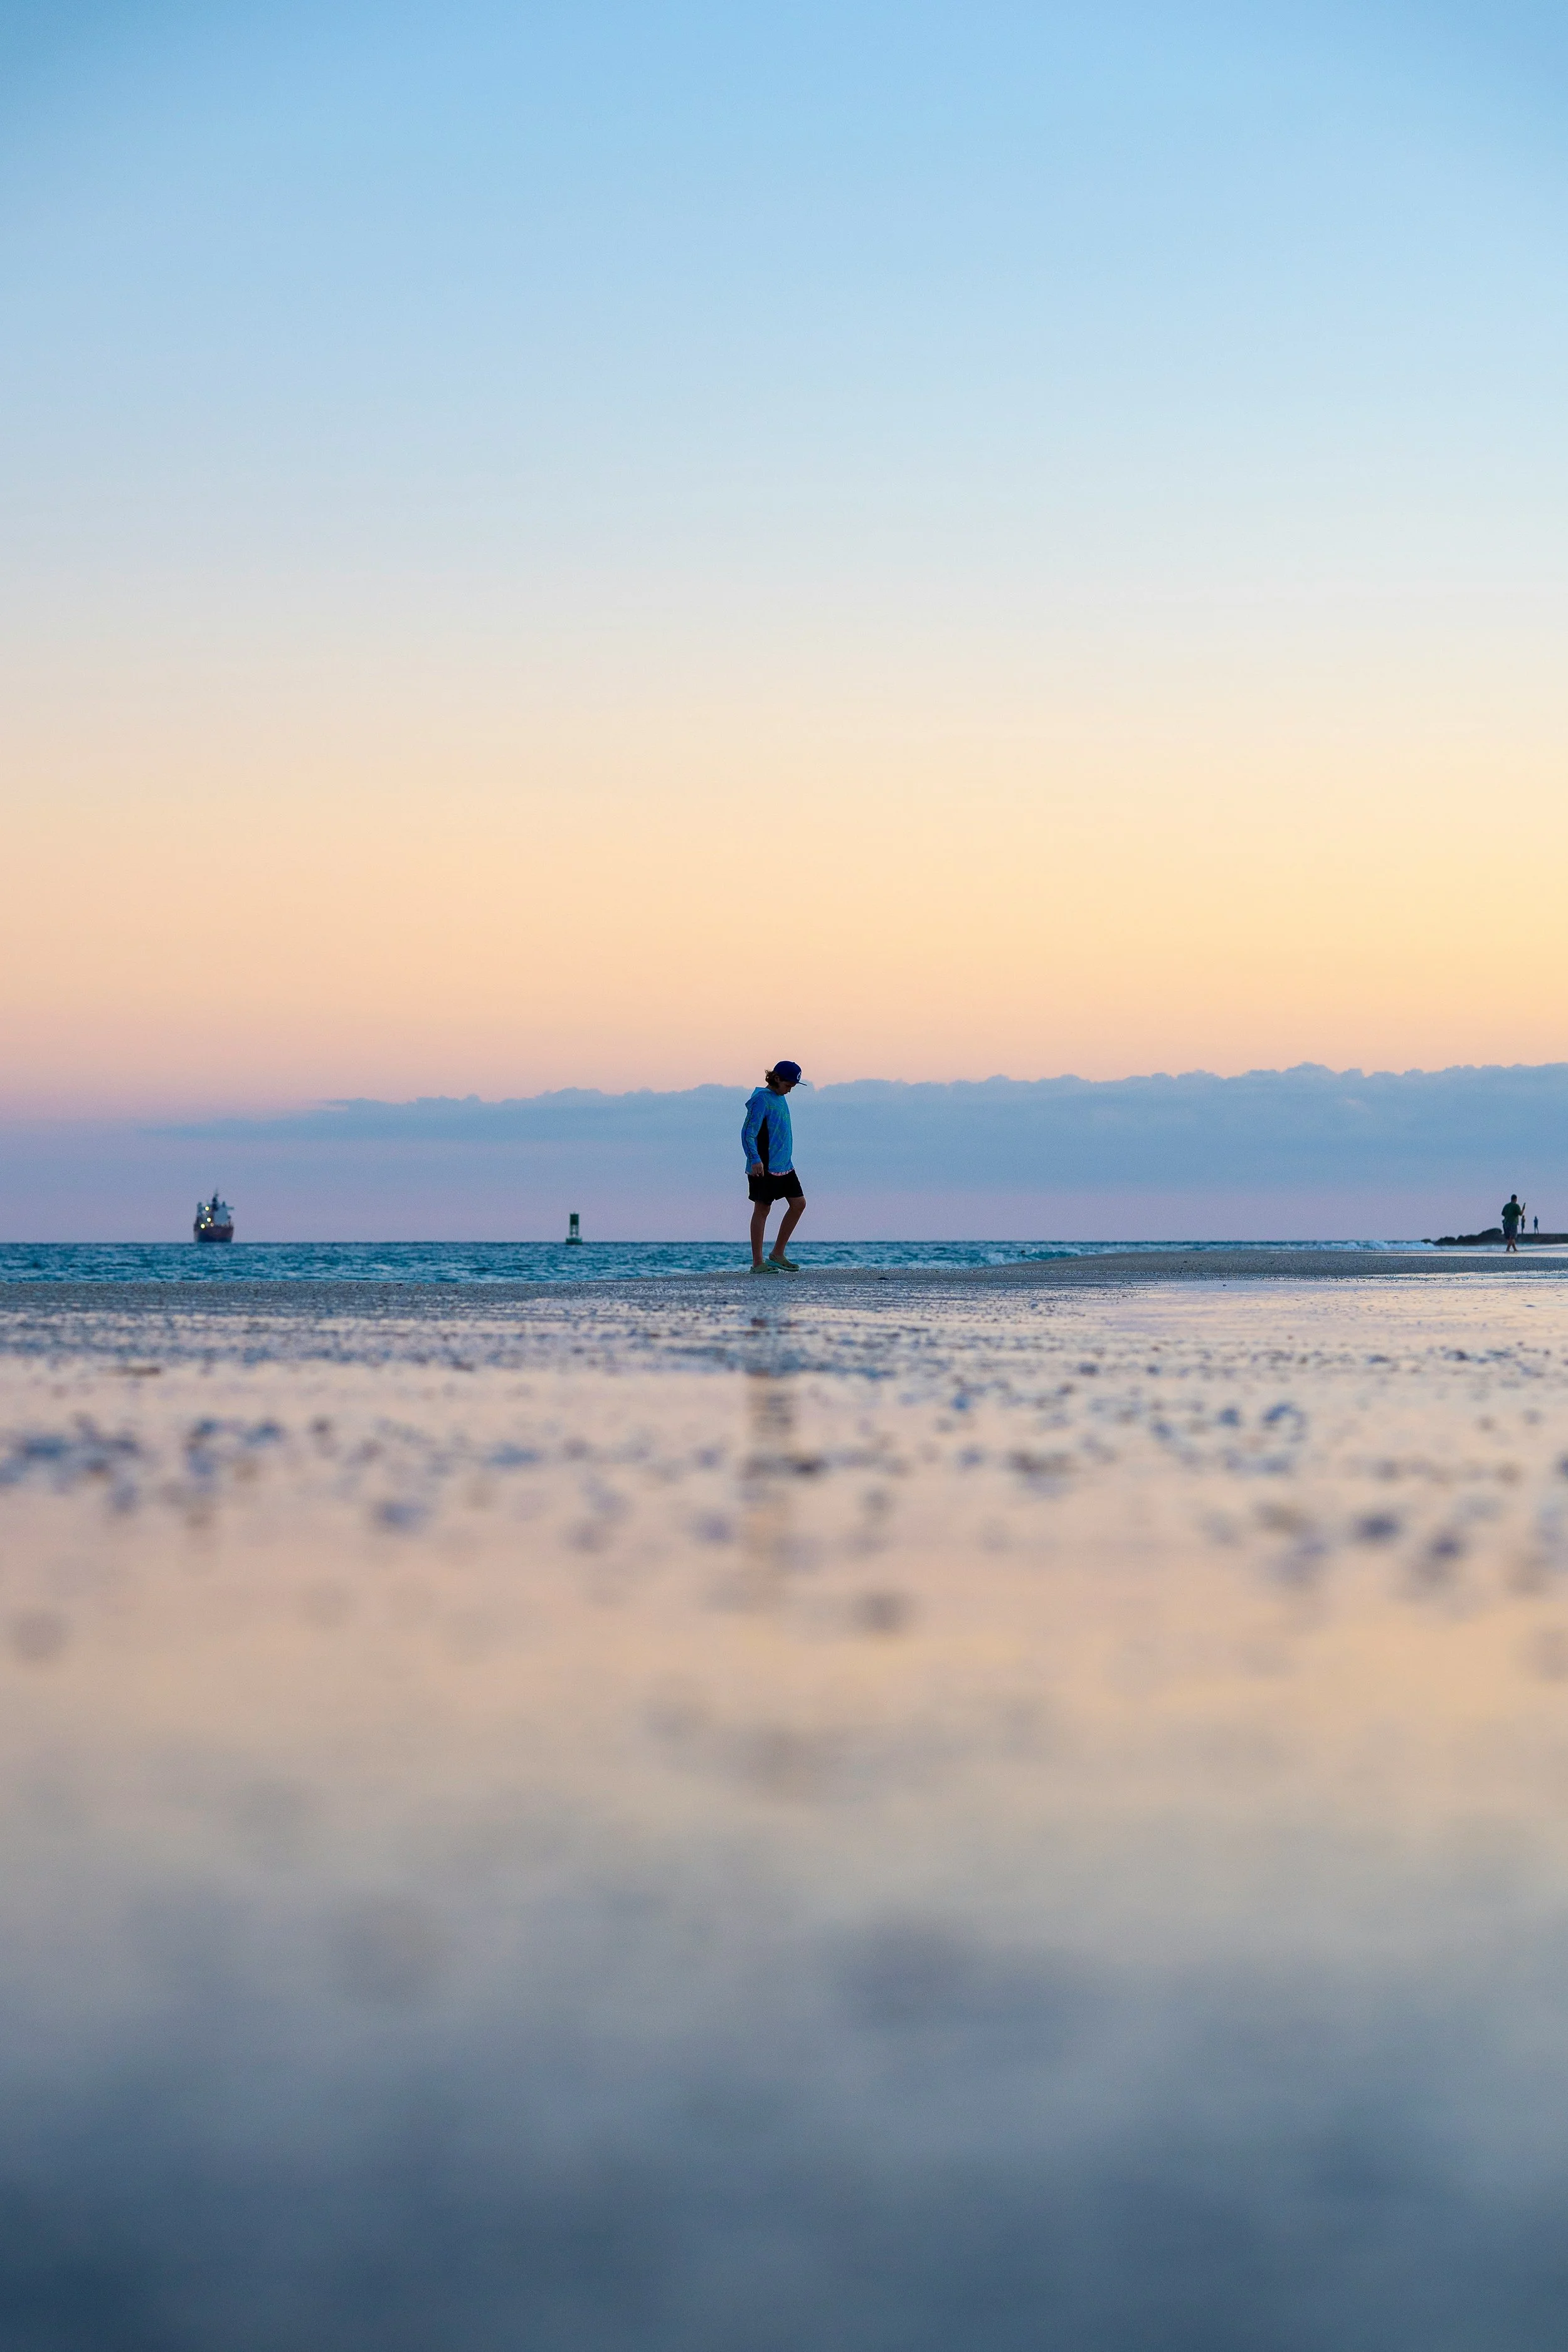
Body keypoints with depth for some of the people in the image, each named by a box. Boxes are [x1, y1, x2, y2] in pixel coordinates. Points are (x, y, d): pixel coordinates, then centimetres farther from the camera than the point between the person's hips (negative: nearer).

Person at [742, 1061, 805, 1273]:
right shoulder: (761, 1099, -13)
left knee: (799, 1204, 5)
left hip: (784, 1166, 9)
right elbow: (748, 1132, -19)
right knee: (762, 1210, -3)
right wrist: (755, 1160, -31)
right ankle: (757, 1262, 3)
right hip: (764, 1167, -9)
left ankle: (777, 1254, 13)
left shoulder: (781, 1098, 14)